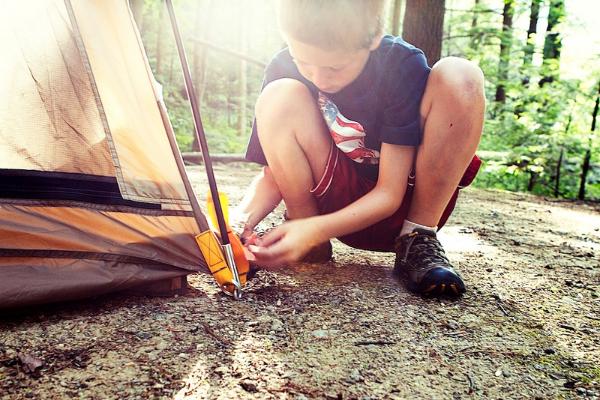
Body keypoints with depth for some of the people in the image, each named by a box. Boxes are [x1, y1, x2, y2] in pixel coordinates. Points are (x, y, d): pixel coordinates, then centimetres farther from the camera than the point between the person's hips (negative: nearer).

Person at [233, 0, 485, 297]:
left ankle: (418, 241, -14)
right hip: (338, 200, 1)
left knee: (460, 77, -24)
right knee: (280, 98, -24)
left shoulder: (404, 66, -20)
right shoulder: (284, 69, -13)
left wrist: (315, 229, -36)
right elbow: (275, 174, -8)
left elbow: (389, 193, -21)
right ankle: (307, 246, -8)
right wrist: (241, 220, -29)